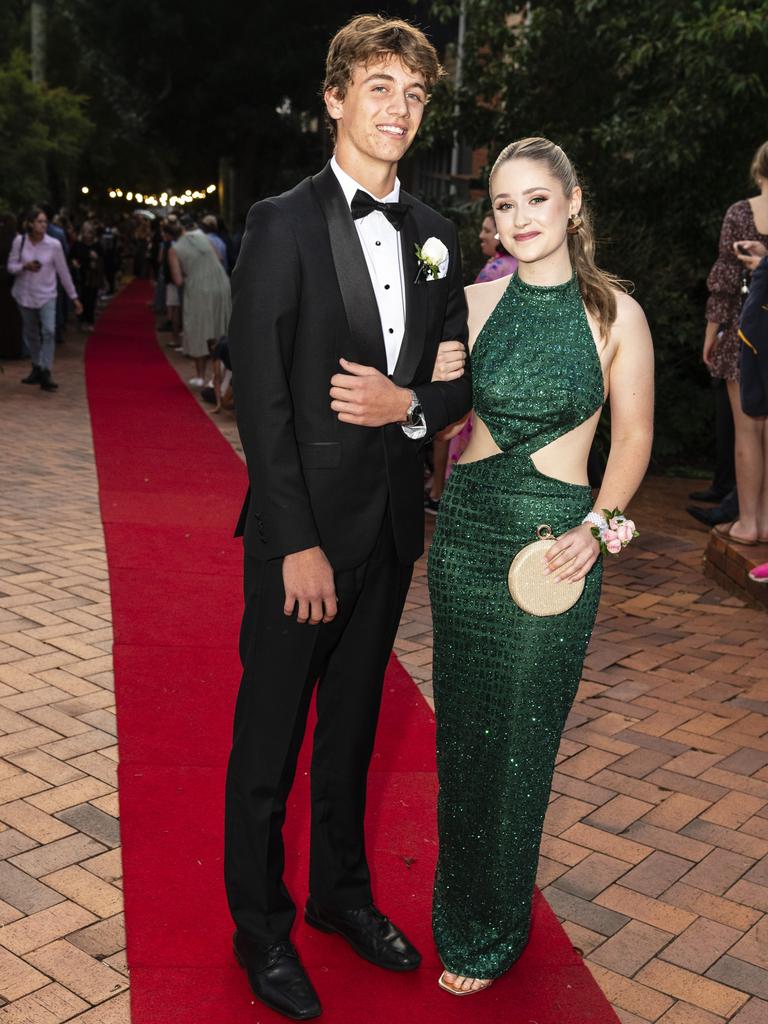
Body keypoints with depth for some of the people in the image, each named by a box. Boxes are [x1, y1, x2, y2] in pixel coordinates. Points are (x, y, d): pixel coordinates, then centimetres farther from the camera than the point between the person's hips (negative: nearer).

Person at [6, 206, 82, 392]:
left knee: (49, 331, -19)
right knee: (31, 334, 13)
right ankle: (36, 369, 29)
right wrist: (24, 266, -23)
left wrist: (74, 297, 0)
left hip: (46, 294, -2)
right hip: (25, 294, 2)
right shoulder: (19, 241, -7)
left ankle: (46, 373, -15)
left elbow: (63, 272, -3)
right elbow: (10, 266, -1)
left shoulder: (54, 244, -10)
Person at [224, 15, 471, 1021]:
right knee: (270, 736, 8)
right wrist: (298, 543, -18)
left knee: (353, 722, 20)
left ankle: (341, 892, 39)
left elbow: (468, 377, 10)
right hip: (305, 523, -5)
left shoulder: (431, 233, 7)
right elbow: (259, 396, -15)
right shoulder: (285, 223, -9)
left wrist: (408, 402, -12)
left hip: (391, 524, 6)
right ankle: (261, 927, 28)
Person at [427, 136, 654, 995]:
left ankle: (490, 932, 28)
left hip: (554, 540, -3)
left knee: (519, 736, 7)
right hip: (467, 528, 3)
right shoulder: (474, 303, 4)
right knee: (462, 729, 12)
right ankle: (463, 907, 34)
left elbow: (633, 437, 1)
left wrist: (599, 525, -10)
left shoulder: (614, 312, -3)